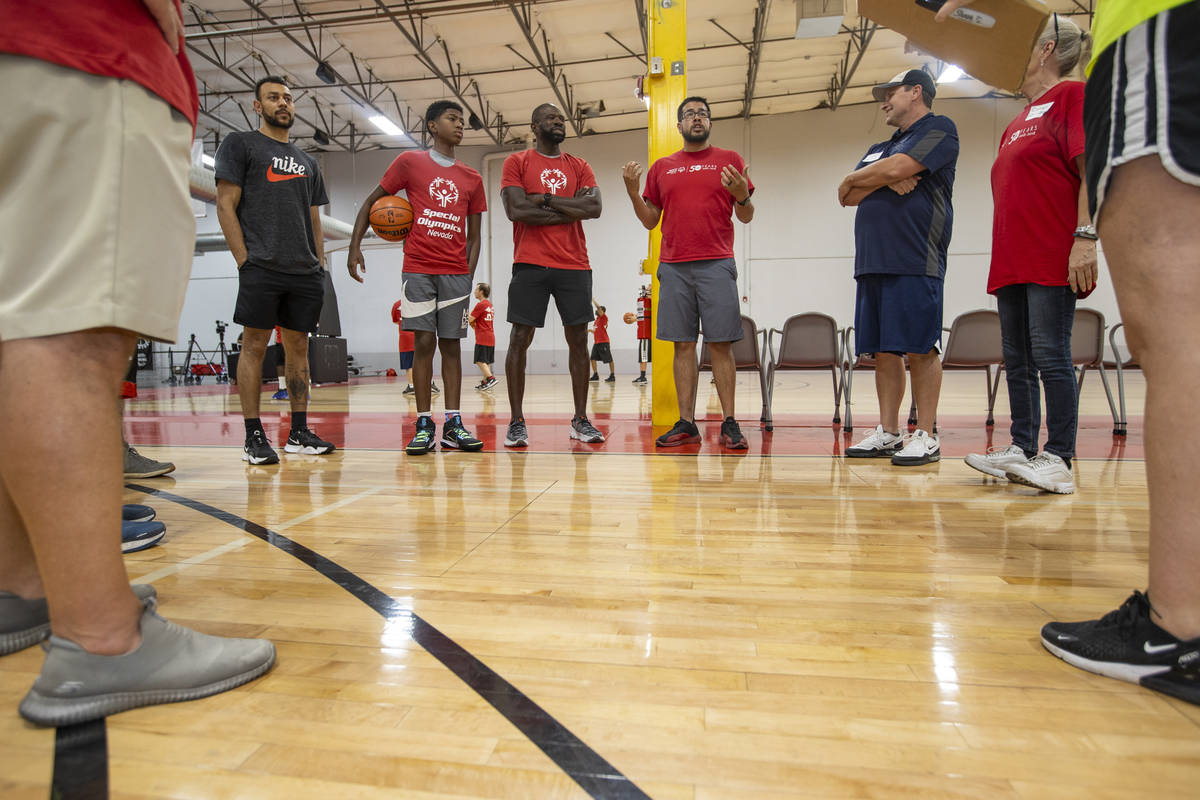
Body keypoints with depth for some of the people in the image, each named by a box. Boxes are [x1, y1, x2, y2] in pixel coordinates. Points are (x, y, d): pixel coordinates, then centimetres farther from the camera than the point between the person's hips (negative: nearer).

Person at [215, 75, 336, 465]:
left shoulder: (307, 161, 22)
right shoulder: (240, 144, 7)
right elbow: (225, 204, -1)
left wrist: (319, 263, 10)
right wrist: (245, 260, -11)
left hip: (305, 272, 5)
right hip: (261, 268, -5)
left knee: (298, 346, 5)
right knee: (254, 345, -5)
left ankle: (299, 432, 11)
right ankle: (253, 436, 0)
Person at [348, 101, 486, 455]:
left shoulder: (472, 179, 15)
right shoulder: (410, 162, 8)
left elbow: (474, 236, 14)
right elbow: (371, 202, 10)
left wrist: (469, 275, 2)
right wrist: (355, 246, -1)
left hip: (456, 273, 2)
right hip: (419, 269, -2)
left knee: (451, 344, 1)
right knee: (424, 342, -5)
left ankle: (453, 425, 2)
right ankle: (424, 425, 0)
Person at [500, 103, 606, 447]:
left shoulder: (579, 166, 15)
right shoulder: (516, 162, 7)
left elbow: (595, 208, -2)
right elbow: (516, 209, -10)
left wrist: (545, 199, -6)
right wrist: (571, 209, -5)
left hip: (575, 266, 3)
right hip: (530, 264, -3)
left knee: (578, 340, 2)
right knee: (520, 339, -5)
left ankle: (580, 420, 12)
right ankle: (517, 422, 4)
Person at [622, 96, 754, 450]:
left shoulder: (729, 161, 11)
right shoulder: (662, 167, 17)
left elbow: (746, 216, 9)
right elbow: (650, 220, 16)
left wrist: (742, 196, -12)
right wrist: (633, 191, 1)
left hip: (716, 264, -2)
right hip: (673, 267, 2)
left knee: (720, 343, -5)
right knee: (683, 344, 1)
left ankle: (729, 423, 1)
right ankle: (686, 423, 5)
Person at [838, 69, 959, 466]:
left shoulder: (939, 130, 5)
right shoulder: (878, 148, 27)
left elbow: (898, 167, -11)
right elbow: (849, 196, 14)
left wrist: (854, 179, 6)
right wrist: (885, 179, -4)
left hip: (915, 264, -7)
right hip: (872, 263, 7)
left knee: (920, 349, -7)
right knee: (883, 351, 5)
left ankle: (926, 436, -1)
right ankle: (888, 432, 11)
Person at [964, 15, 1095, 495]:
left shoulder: (1073, 95, 1)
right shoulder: (1019, 121, 25)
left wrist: (1085, 236, -21)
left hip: (1051, 258, -8)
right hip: (1012, 260, 8)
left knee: (1049, 354, -9)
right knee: (1017, 360, 6)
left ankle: (1058, 459, -4)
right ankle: (1022, 449, 12)